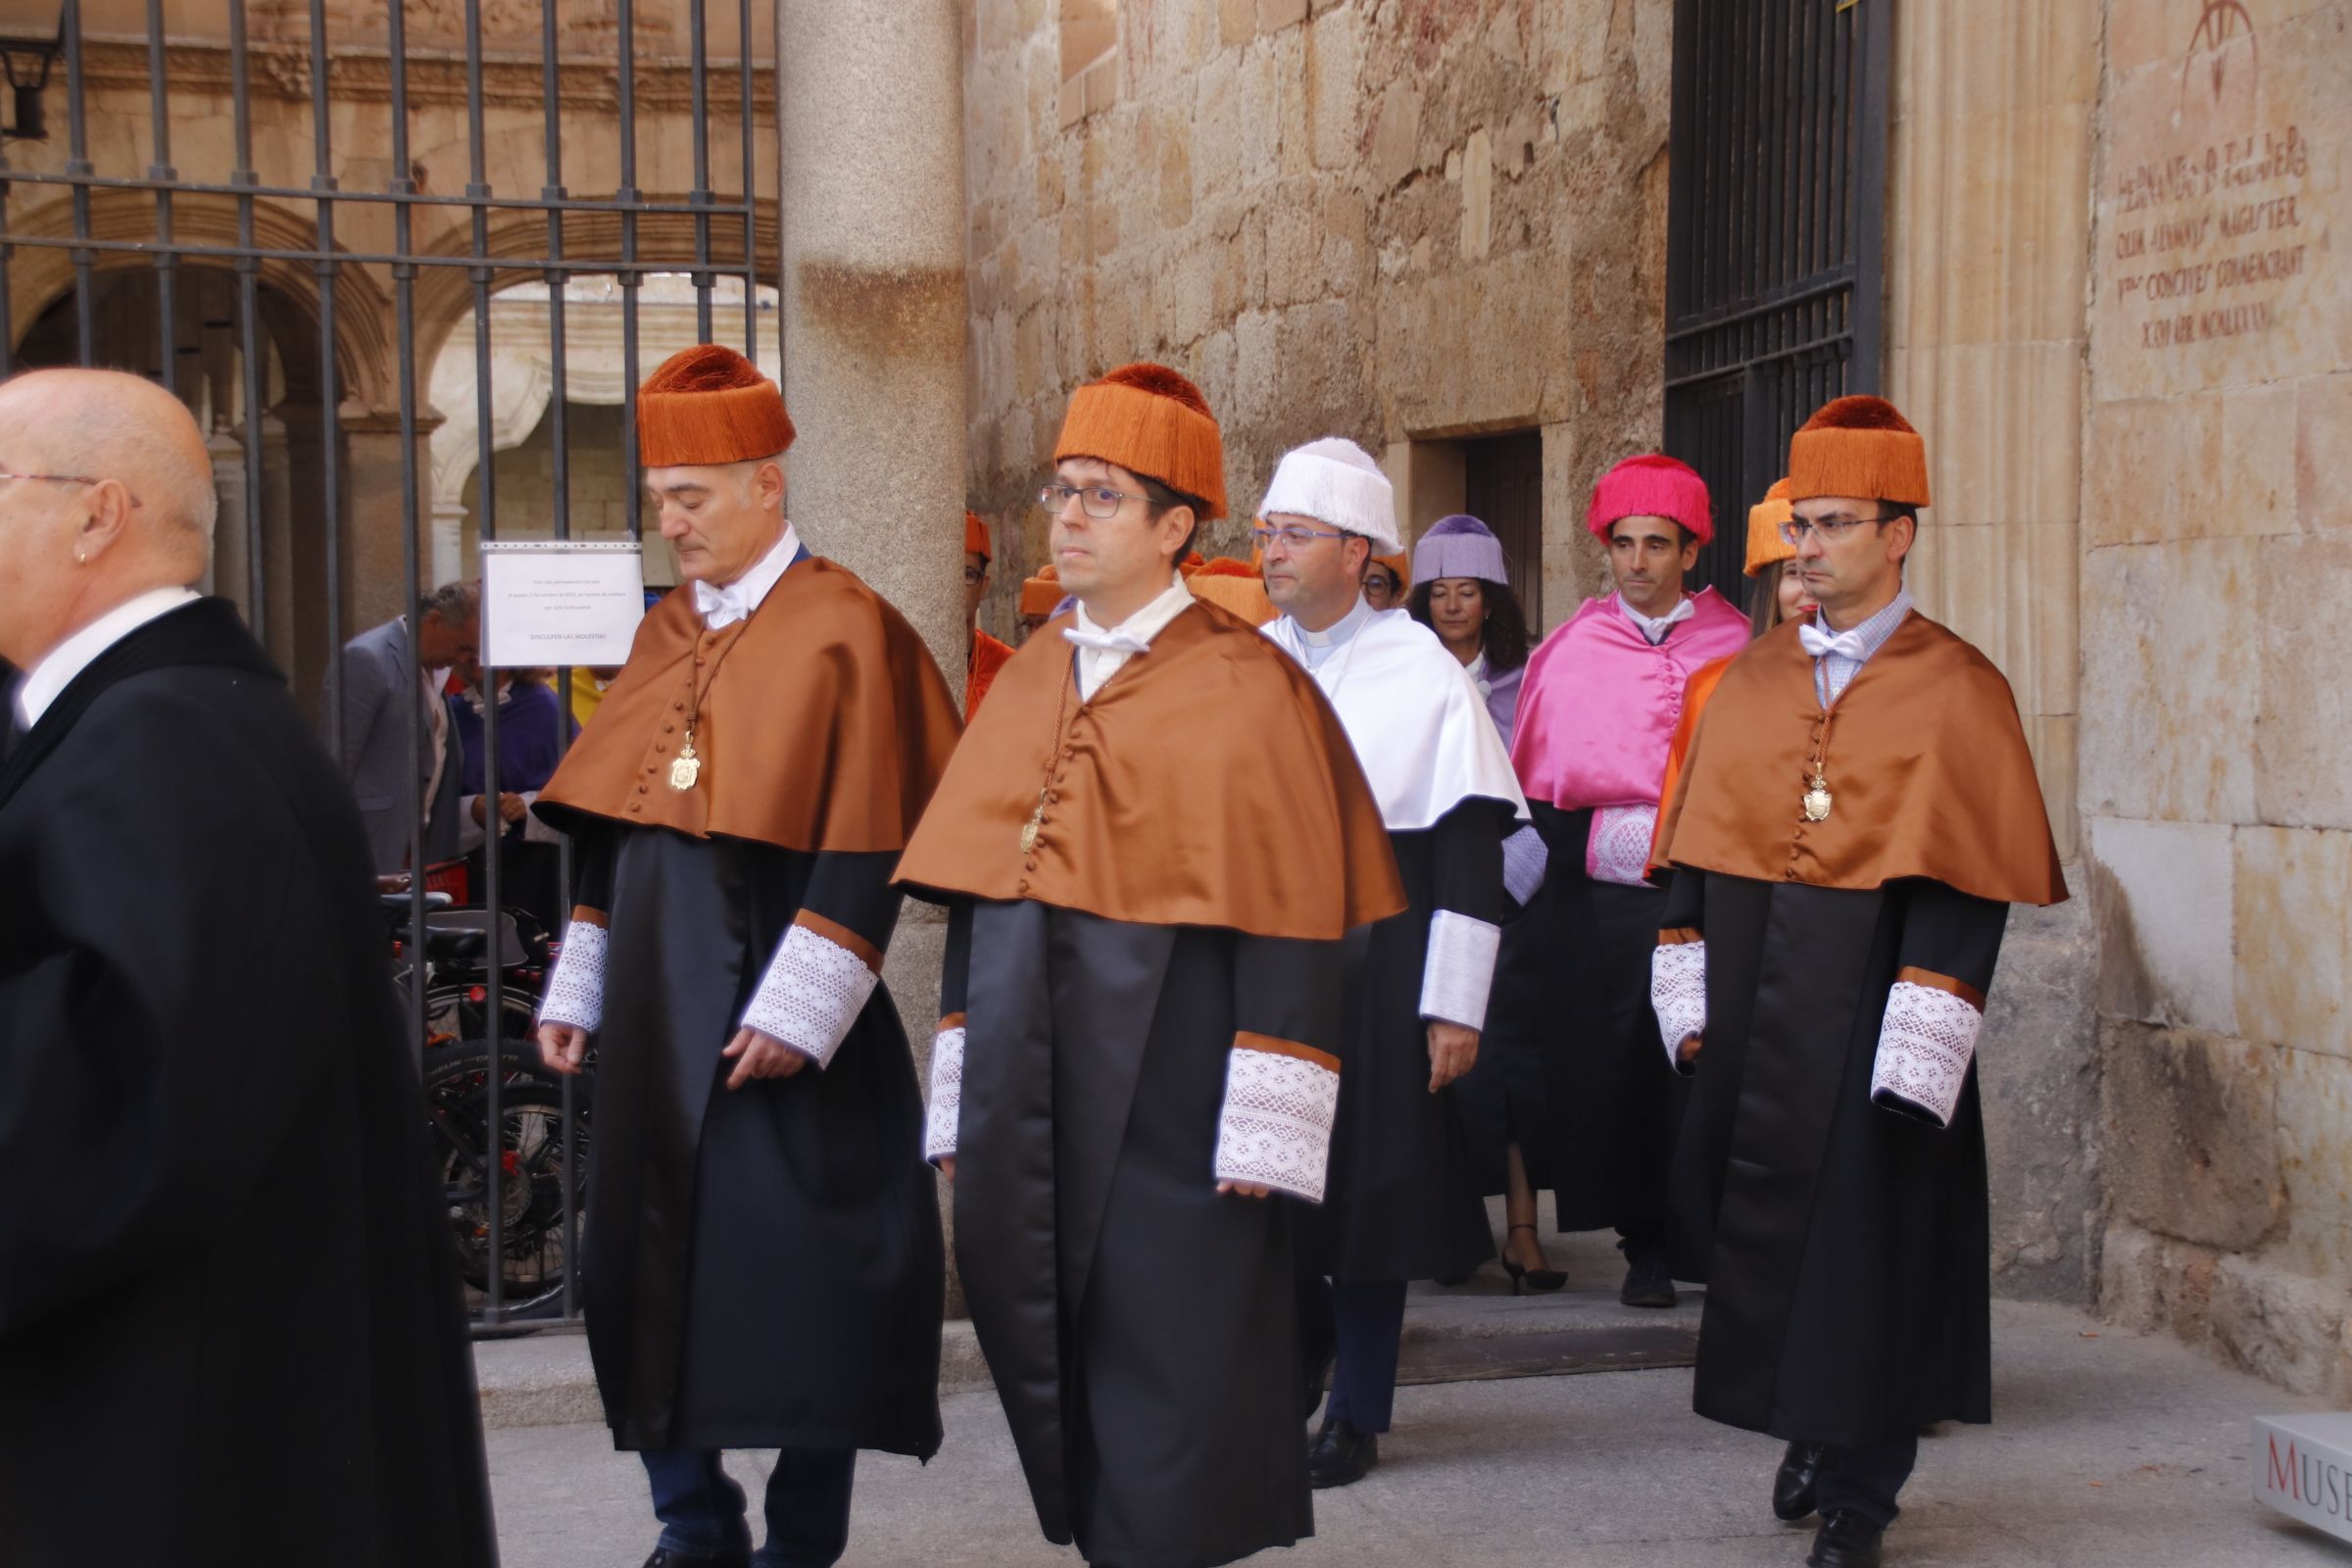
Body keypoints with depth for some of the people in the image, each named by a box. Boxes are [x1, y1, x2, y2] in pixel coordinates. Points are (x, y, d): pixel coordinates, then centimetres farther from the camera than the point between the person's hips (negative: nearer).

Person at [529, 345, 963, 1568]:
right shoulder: (663, 635, 12)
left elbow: (866, 848, -13)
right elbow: (614, 831, 15)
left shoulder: (843, 629, -8)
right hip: (654, 1011, 7)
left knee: (794, 1277, -1)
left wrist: (797, 1008, -17)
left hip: (772, 1010, -6)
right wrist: (578, 991, 11)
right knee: (646, 1265, 8)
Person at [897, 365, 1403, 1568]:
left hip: (1165, 1100, -6)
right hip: (1026, 1092, 6)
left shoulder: (1244, 690, -7)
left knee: (1164, 1366, 1)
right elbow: (974, 897, 14)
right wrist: (963, 1103, 10)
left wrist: (1261, 1135, -15)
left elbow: (1287, 924, -10)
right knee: (1045, 1360, 11)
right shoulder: (1028, 680, 12)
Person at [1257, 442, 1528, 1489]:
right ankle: (1294, 1353, 30)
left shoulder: (1422, 673, -5)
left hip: (1376, 969, -4)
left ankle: (1356, 1413, 16)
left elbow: (1469, 852, -7)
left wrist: (1455, 1007, -10)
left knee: (1367, 1190, 3)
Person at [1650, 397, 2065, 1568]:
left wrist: (1920, 1046, -17)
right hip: (1753, 1003, 5)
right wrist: (1689, 1000, 2)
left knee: (1865, 1236, 1)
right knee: (1757, 1221, 11)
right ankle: (1811, 1435, 31)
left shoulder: (1955, 691, -6)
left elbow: (1964, 882, -11)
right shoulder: (1753, 679, 9)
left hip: (1866, 1006, -5)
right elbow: (1695, 847, 9)